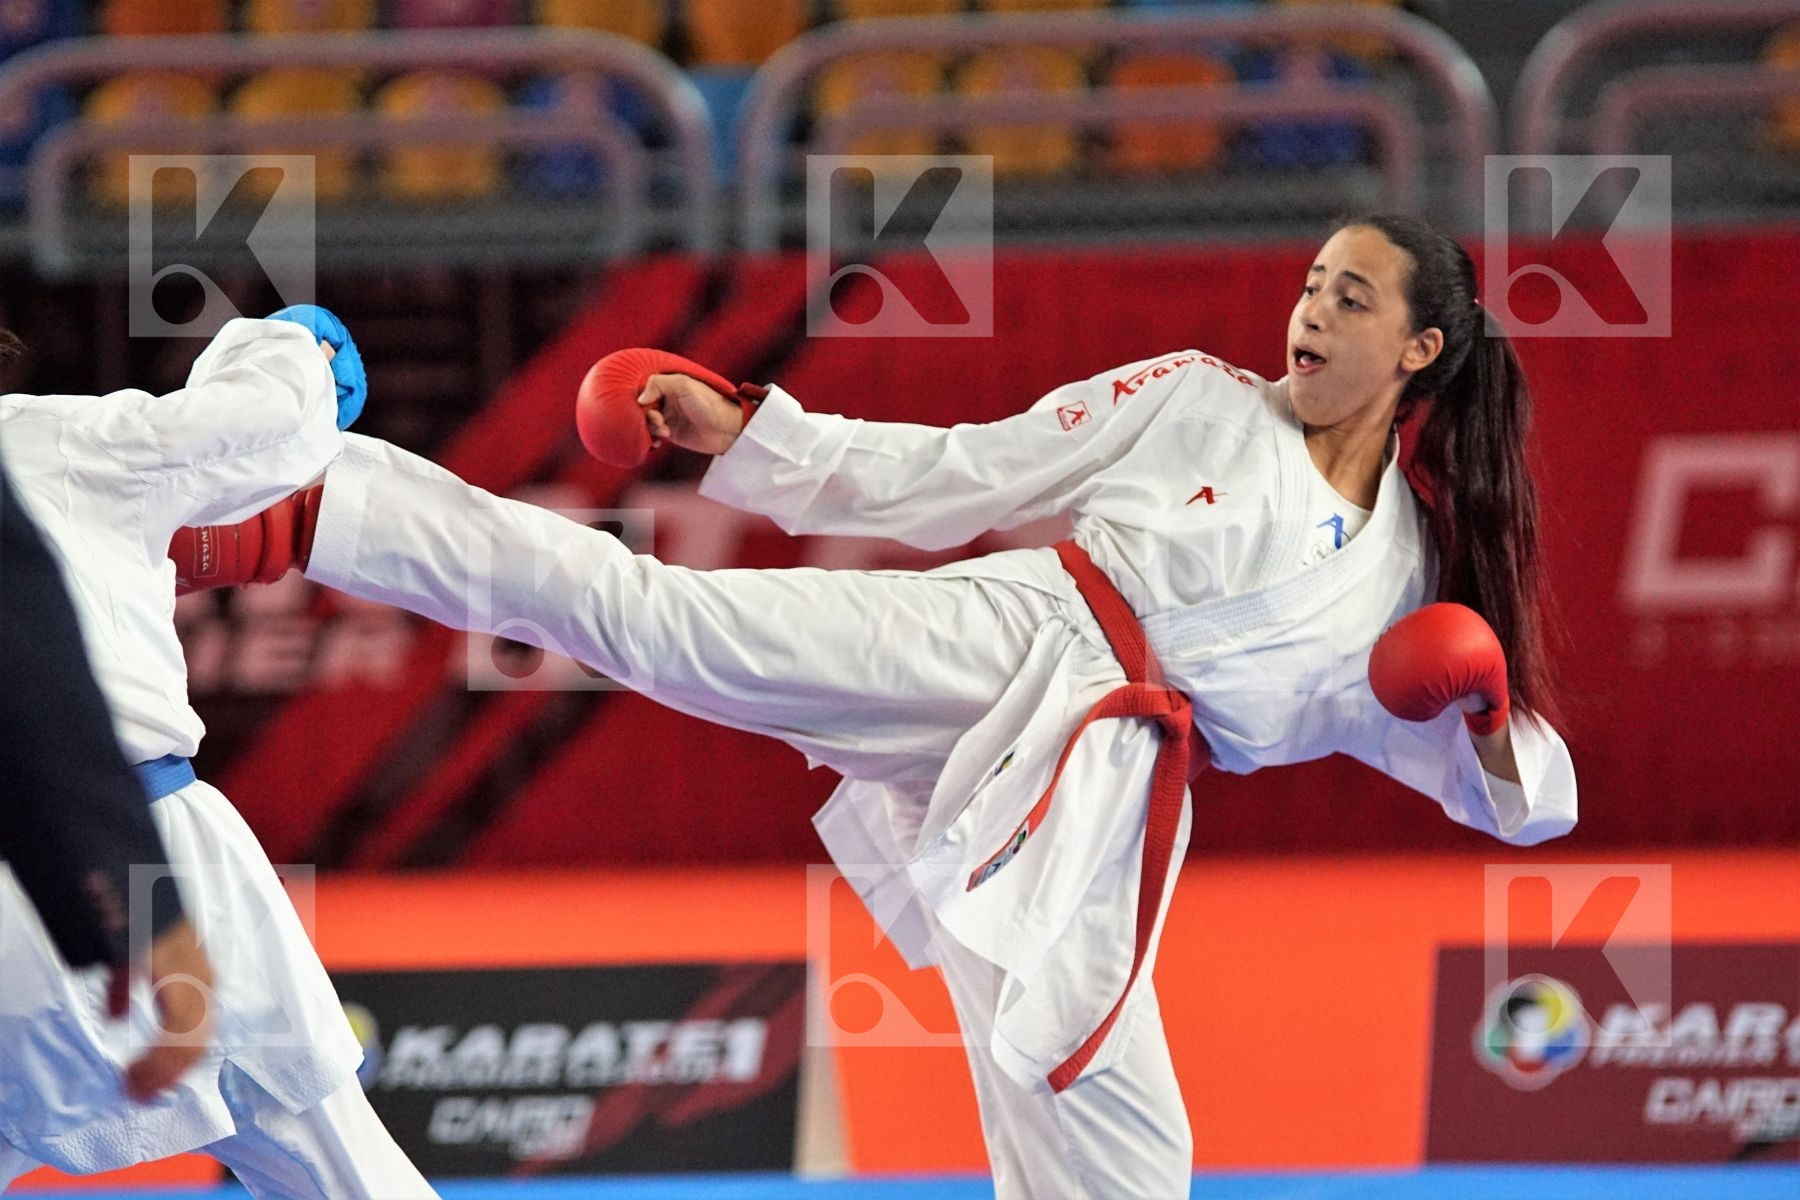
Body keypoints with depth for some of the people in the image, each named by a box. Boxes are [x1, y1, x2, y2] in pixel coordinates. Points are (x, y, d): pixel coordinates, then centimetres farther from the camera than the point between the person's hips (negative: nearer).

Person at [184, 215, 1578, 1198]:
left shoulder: (1414, 583, 15)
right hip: (1002, 646, -2)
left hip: (1094, 811, 2)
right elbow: (956, 478, 12)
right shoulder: (1193, 400, 11)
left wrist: (1488, 723, -6)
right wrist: (749, 435, 7)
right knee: (645, 611, -18)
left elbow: (1526, 800, 18)